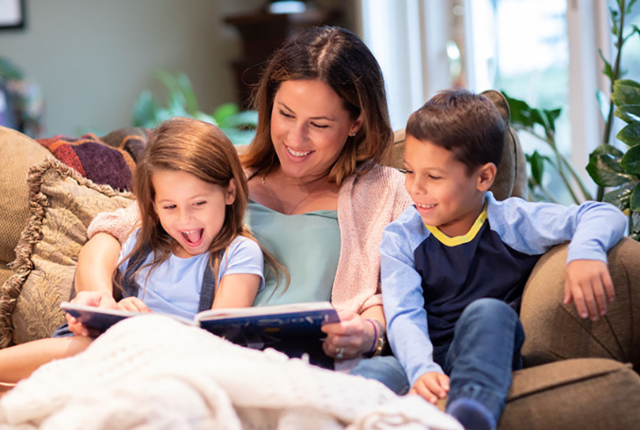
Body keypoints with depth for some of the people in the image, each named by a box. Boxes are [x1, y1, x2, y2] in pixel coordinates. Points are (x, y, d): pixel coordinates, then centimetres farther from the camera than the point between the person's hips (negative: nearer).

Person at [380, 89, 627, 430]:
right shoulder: (401, 239, 10)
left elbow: (602, 214, 2)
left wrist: (586, 251, -24)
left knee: (488, 312, -36)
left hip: (491, 361, -2)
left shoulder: (511, 222, 8)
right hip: (432, 363, 2)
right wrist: (422, 370, -29)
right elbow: (403, 316, -6)